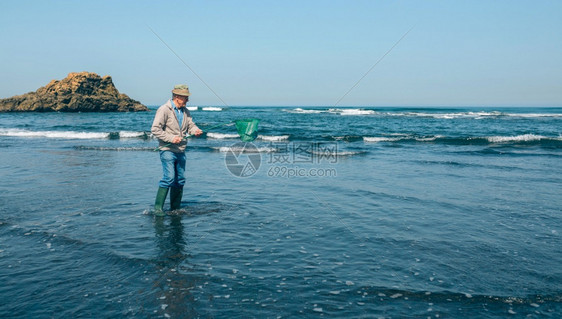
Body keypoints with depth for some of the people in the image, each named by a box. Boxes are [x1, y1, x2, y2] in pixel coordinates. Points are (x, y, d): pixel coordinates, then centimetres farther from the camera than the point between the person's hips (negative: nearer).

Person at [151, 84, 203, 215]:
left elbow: (190, 125, 16)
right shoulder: (164, 109, -9)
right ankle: (158, 207, -8)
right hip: (167, 150, -7)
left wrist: (196, 130, -7)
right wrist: (171, 138, -20)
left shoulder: (185, 111, 13)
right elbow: (155, 129, -14)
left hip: (181, 151, 7)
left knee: (180, 180, 10)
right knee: (169, 177, -17)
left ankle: (175, 208, 21)